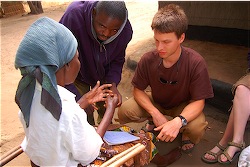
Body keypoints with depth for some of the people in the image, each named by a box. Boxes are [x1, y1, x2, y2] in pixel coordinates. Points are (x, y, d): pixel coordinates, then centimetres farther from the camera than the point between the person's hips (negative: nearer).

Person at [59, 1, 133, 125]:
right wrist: (77, 98, -37)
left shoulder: (126, 30, -26)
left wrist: (113, 84, -26)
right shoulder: (74, 16, -39)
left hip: (103, 75, 3)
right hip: (78, 74, -3)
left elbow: (117, 60, -8)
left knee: (106, 110, 15)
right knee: (85, 115, -2)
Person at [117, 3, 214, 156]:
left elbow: (198, 101, -25)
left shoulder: (196, 63, -29)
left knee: (197, 127, -34)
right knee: (125, 111, -22)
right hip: (155, 103, 3)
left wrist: (178, 122, -44)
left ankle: (187, 136, 7)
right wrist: (155, 114, -29)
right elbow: (138, 90, -12)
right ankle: (153, 122, 13)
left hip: (184, 106, -2)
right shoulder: (148, 60, -23)